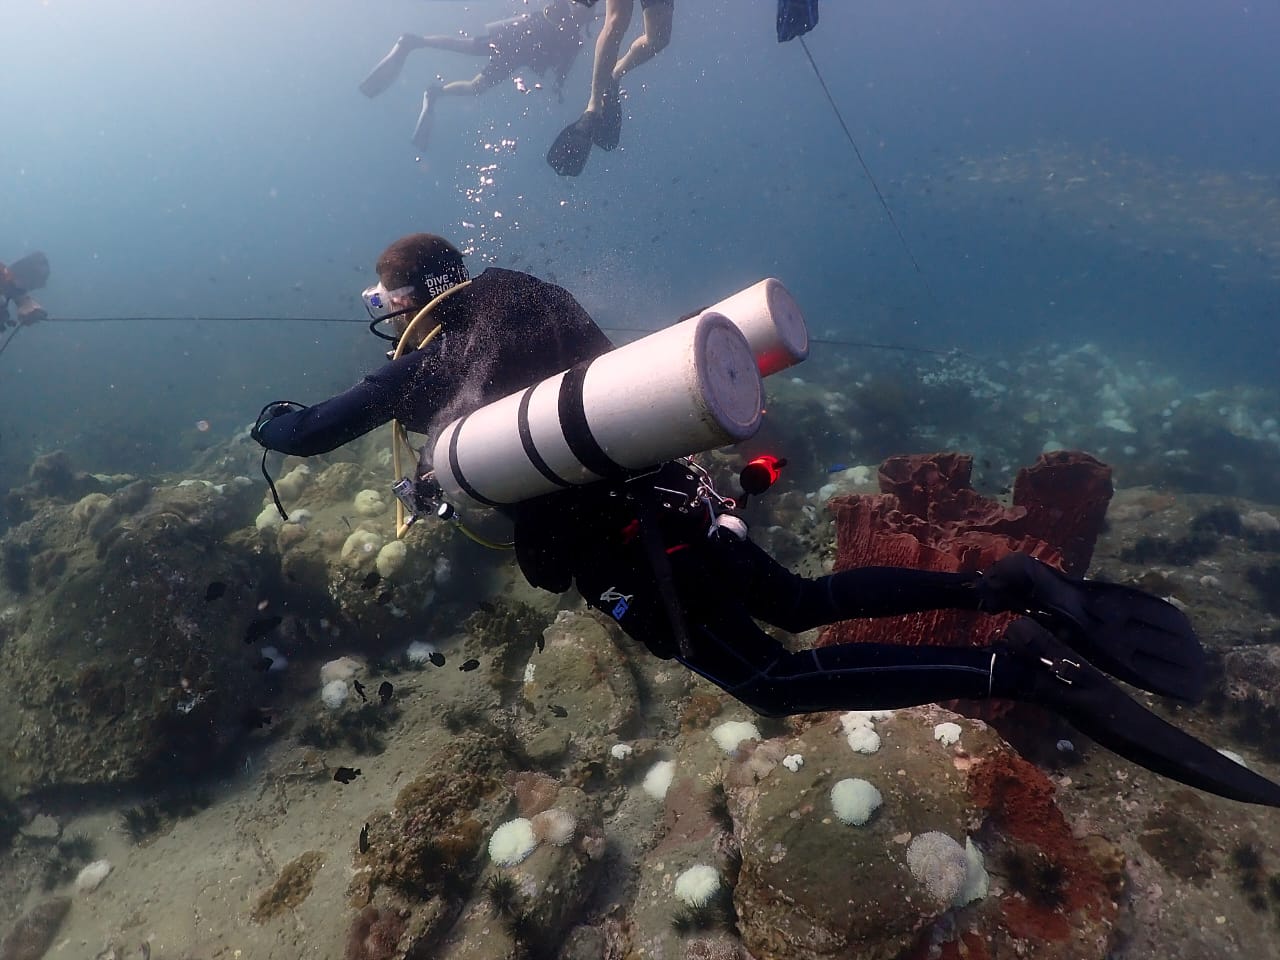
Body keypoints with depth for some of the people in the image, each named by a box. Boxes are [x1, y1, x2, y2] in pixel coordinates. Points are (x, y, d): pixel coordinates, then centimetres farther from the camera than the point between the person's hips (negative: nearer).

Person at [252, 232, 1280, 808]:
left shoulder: (419, 370, 4)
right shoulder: (514, 297, 18)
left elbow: (306, 434, 14)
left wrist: (271, 418, 36)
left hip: (612, 551, -6)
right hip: (668, 487, 7)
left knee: (778, 679, 0)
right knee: (802, 602, 20)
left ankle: (1015, 666, -14)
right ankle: (1006, 586, 3)